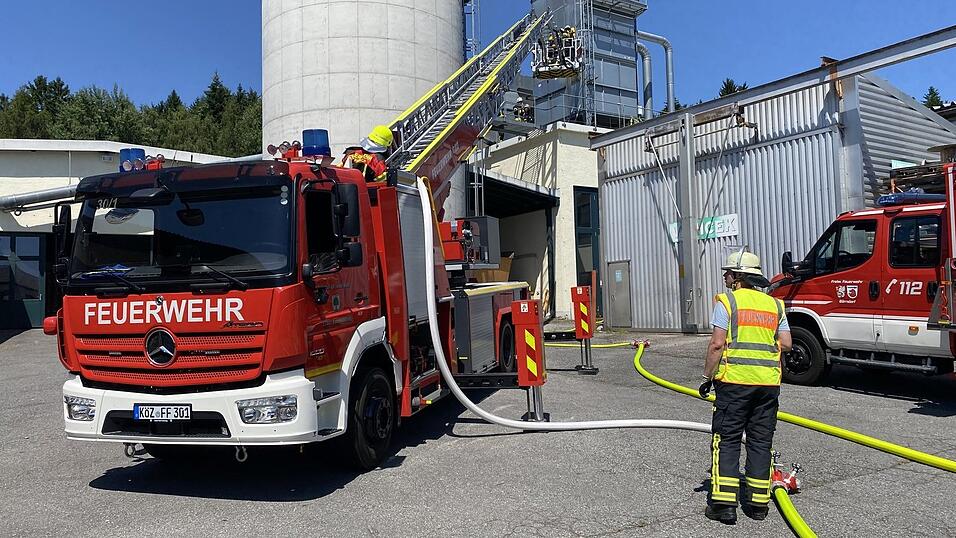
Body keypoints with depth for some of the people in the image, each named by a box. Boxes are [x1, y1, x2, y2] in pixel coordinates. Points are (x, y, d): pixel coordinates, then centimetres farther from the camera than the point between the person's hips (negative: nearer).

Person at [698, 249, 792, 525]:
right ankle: (758, 502, 16)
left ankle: (723, 503, -1)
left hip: (734, 381, -4)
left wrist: (708, 376, -2)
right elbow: (786, 344, 8)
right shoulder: (774, 304, 11)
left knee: (726, 440, 2)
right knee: (761, 442, 12)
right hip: (769, 383, 5)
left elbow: (717, 344, -10)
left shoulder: (727, 301, -3)